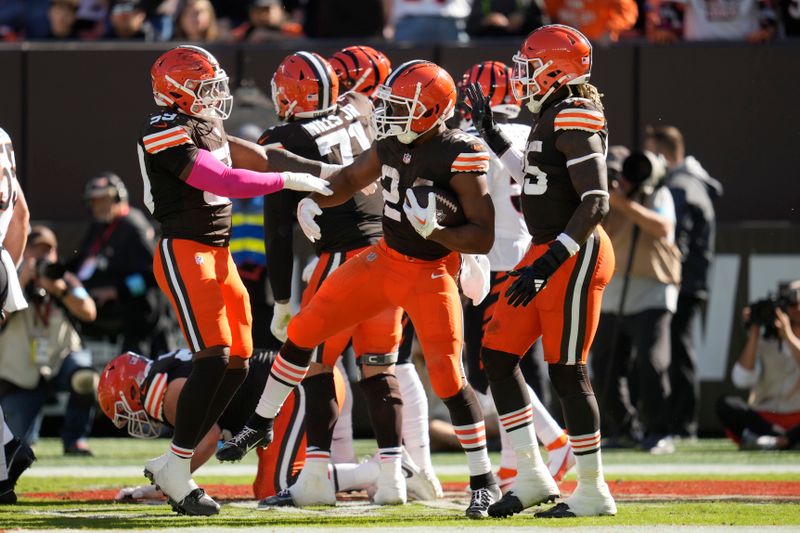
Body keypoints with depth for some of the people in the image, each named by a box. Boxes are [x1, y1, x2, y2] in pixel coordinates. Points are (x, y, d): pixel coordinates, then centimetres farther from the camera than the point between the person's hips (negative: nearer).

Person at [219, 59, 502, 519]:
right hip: (384, 258, 7)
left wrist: (435, 230, -34)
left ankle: (484, 481, 2)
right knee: (304, 331, 6)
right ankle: (262, 425, 25)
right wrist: (313, 201, 0)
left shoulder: (461, 158, -22)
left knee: (447, 376, -13)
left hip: (431, 272, -7)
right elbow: (352, 179, 18)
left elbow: (485, 237, -21)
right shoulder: (393, 144, -1)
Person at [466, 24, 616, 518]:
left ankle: (594, 492, 5)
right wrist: (491, 132, 29)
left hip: (576, 255, -10)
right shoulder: (551, 117, 13)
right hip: (547, 250, 10)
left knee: (567, 370, -4)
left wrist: (549, 263, -26)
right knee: (498, 355, 9)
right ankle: (532, 478, 13)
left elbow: (596, 203, -22)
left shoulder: (575, 120, -17)